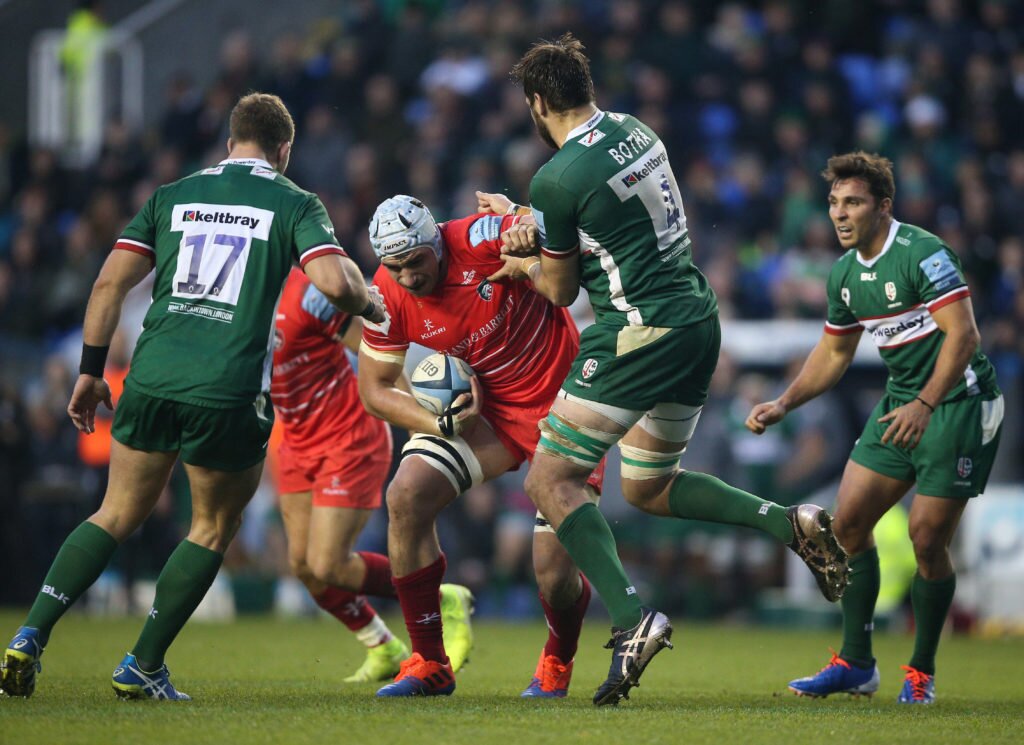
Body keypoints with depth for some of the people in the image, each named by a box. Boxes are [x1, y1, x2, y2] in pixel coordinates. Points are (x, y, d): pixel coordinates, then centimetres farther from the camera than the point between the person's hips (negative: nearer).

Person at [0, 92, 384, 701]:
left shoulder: (173, 195, 14)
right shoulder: (295, 203, 4)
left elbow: (110, 281, 9)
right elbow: (335, 283, -12)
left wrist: (91, 371, 15)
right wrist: (368, 303, 11)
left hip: (151, 378, 3)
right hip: (229, 392, -3)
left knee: (118, 515, 16)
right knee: (215, 528, 17)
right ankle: (143, 667, 15)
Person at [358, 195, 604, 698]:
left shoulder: (481, 241, -24)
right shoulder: (389, 297, -12)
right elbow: (375, 389, -2)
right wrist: (441, 423, -18)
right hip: (484, 412, 4)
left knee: (555, 576, -10)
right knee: (405, 498, -18)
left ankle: (558, 662, 27)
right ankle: (428, 664, -4)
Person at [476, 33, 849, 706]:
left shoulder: (557, 178, -14)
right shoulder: (635, 132, 9)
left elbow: (560, 290, 0)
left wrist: (523, 265, 21)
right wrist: (530, 224, 12)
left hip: (639, 334, -8)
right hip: (698, 322, 9)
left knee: (551, 481, -5)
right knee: (647, 487, 22)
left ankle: (633, 619, -20)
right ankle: (792, 524, 9)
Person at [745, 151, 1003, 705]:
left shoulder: (923, 254, -19)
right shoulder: (845, 274, 7)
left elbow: (964, 334, -25)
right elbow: (834, 351, 20)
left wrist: (925, 404, -33)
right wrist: (783, 404, 9)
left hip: (959, 403, -8)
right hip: (902, 401, 8)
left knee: (927, 540, -10)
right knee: (849, 520, 1)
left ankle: (921, 673, 6)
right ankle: (856, 664, 10)